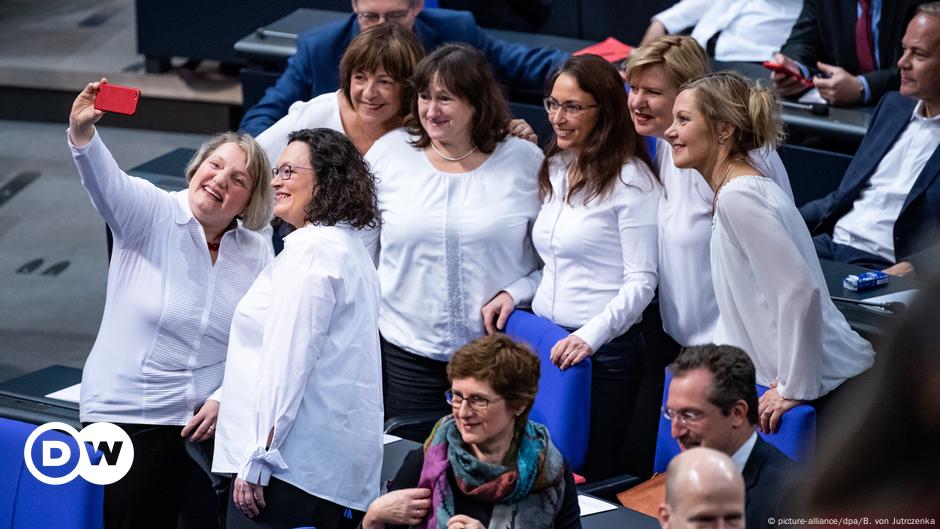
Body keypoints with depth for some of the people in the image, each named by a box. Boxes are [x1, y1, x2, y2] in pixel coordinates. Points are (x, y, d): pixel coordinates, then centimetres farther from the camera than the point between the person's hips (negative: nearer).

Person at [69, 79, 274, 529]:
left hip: (210, 419, 3)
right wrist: (82, 134, -47)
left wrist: (224, 399, -11)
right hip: (132, 417, -3)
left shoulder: (257, 253, 3)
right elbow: (106, 182, -27)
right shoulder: (152, 214, -7)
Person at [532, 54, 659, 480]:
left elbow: (641, 281, -13)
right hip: (545, 341, 7)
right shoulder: (556, 170, 14)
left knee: (595, 476, -4)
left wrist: (592, 335, -23)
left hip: (606, 350, -7)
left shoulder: (631, 181, -10)